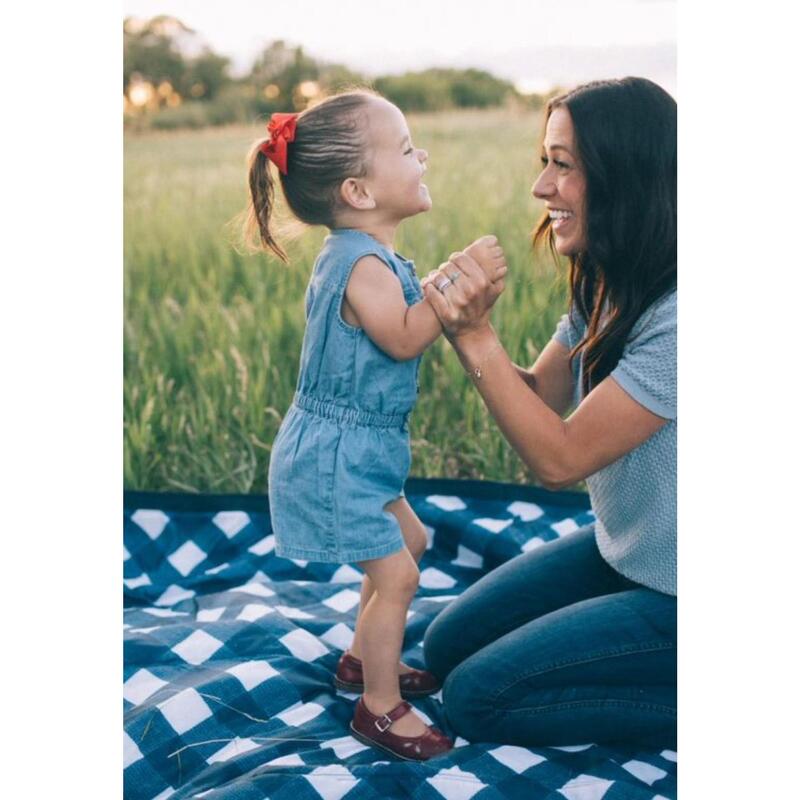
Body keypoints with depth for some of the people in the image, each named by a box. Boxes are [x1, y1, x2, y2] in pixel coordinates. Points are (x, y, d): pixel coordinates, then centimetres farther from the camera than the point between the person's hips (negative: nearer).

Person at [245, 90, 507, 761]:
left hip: (355, 448, 11)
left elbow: (408, 329, 13)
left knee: (409, 542, 23)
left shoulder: (368, 257, 9)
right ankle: (380, 709, 12)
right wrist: (463, 279, -32)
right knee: (395, 573, -4)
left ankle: (364, 658, 39)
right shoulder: (362, 263, -23)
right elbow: (405, 338, -32)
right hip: (335, 455, -11)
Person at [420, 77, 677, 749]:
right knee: (447, 647, 13)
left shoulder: (675, 319, -31)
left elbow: (559, 458, -28)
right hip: (618, 550, 9)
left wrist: (477, 336, -26)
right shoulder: (606, 291, -2)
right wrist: (467, 326, -17)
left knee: (476, 697, -7)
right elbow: (540, 398, 1)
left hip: (676, 597, -9)